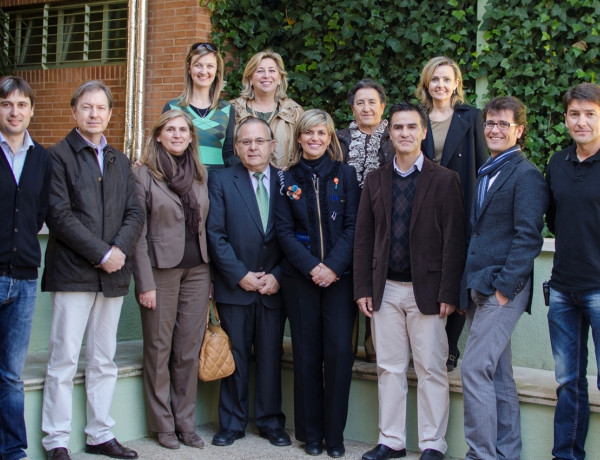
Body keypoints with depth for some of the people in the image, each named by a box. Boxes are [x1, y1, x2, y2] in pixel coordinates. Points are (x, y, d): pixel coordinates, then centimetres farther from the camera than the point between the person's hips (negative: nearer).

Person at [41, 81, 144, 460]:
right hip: (73, 272, -5)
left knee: (104, 361, 11)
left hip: (113, 273, 6)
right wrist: (101, 254, -15)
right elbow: (59, 215, -11)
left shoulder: (120, 161, 17)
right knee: (64, 360, -3)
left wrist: (120, 249, -9)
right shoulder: (59, 156, -2)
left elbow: (136, 213, 9)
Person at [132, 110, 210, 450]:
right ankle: (163, 425, 16)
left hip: (197, 270, 4)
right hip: (162, 270, -4)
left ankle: (186, 422, 18)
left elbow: (206, 226, 13)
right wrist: (145, 283, -11)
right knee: (159, 349, 5)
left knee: (190, 351, 7)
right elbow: (137, 232, -6)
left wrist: (211, 275, 7)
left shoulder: (200, 174, 11)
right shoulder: (144, 174, -3)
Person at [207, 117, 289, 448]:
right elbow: (216, 234, -4)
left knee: (270, 356, 7)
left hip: (273, 286, 1)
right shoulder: (221, 181, 3)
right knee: (235, 355, 5)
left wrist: (277, 275, -6)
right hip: (234, 285, -1)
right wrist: (240, 275, -10)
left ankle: (271, 421, 19)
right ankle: (232, 423, 16)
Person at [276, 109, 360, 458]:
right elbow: (285, 230, 2)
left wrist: (333, 266, -13)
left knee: (339, 352, -5)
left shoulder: (345, 174, 6)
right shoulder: (288, 179, 8)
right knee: (307, 354, 4)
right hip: (300, 278, 1)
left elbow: (352, 225, -1)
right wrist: (312, 267, -11)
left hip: (339, 276, -1)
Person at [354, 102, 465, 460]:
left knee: (431, 370, 1)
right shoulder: (375, 181, 10)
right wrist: (363, 288, 2)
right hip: (386, 290, 4)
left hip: (425, 289, -3)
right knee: (389, 368, 9)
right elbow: (364, 238, 9)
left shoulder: (444, 180, -1)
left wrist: (449, 293, -11)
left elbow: (454, 240, -5)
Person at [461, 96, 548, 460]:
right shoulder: (486, 173, 18)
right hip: (481, 287, 9)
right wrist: (469, 284, 14)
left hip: (503, 289, -8)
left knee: (475, 369, -12)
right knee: (499, 374, 12)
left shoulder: (526, 175, -9)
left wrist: (504, 287, -17)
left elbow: (527, 237, -15)